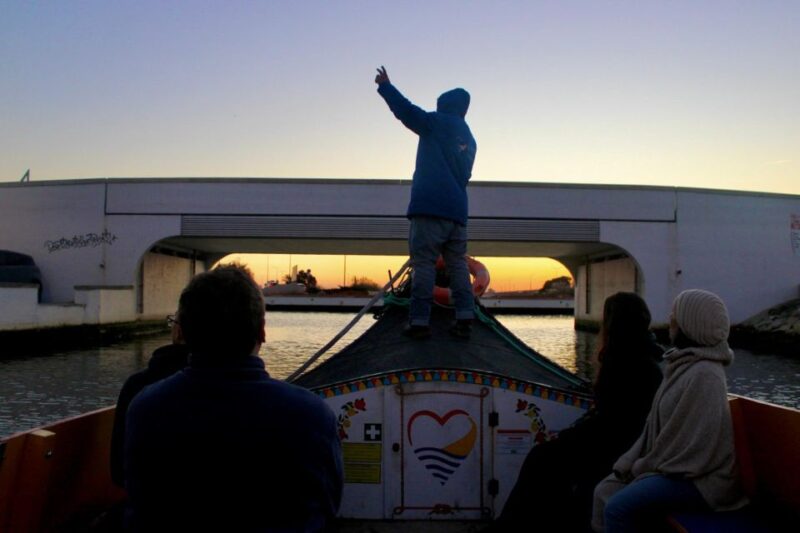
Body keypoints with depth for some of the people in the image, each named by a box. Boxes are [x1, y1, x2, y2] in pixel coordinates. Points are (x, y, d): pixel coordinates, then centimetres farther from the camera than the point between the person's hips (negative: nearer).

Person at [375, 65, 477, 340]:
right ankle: (464, 319, -1)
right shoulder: (470, 140, 23)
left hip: (429, 207, -6)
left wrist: (385, 86, 10)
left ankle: (419, 322, -10)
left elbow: (406, 110, -3)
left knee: (423, 263, -7)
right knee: (458, 264, 7)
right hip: (457, 210, 6)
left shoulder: (437, 123, 5)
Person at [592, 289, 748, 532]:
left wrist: (642, 466, -9)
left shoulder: (703, 375, -23)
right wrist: (628, 463, 3)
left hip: (698, 476, -9)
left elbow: (694, 442, -22)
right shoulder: (683, 364, 8)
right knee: (605, 492, -1)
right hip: (674, 464, 9)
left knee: (618, 508, -21)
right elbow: (656, 424, 11)